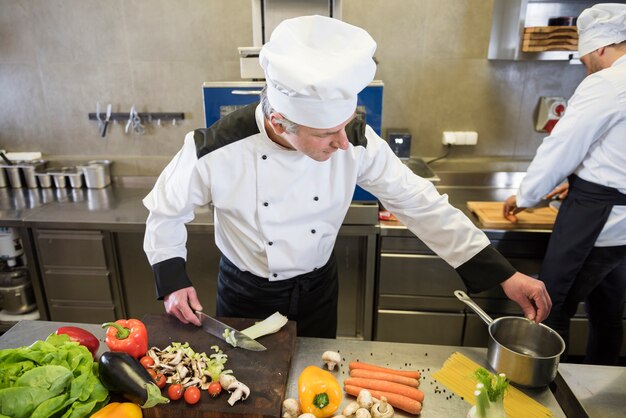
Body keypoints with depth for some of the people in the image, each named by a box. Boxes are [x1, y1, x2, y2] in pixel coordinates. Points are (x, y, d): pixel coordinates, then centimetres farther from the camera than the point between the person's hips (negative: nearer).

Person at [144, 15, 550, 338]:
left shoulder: (355, 139, -23)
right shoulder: (217, 151, -29)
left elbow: (420, 203, -17)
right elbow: (166, 210, -9)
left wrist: (503, 273, -15)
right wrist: (173, 279, -17)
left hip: (318, 286, 2)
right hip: (247, 292, -1)